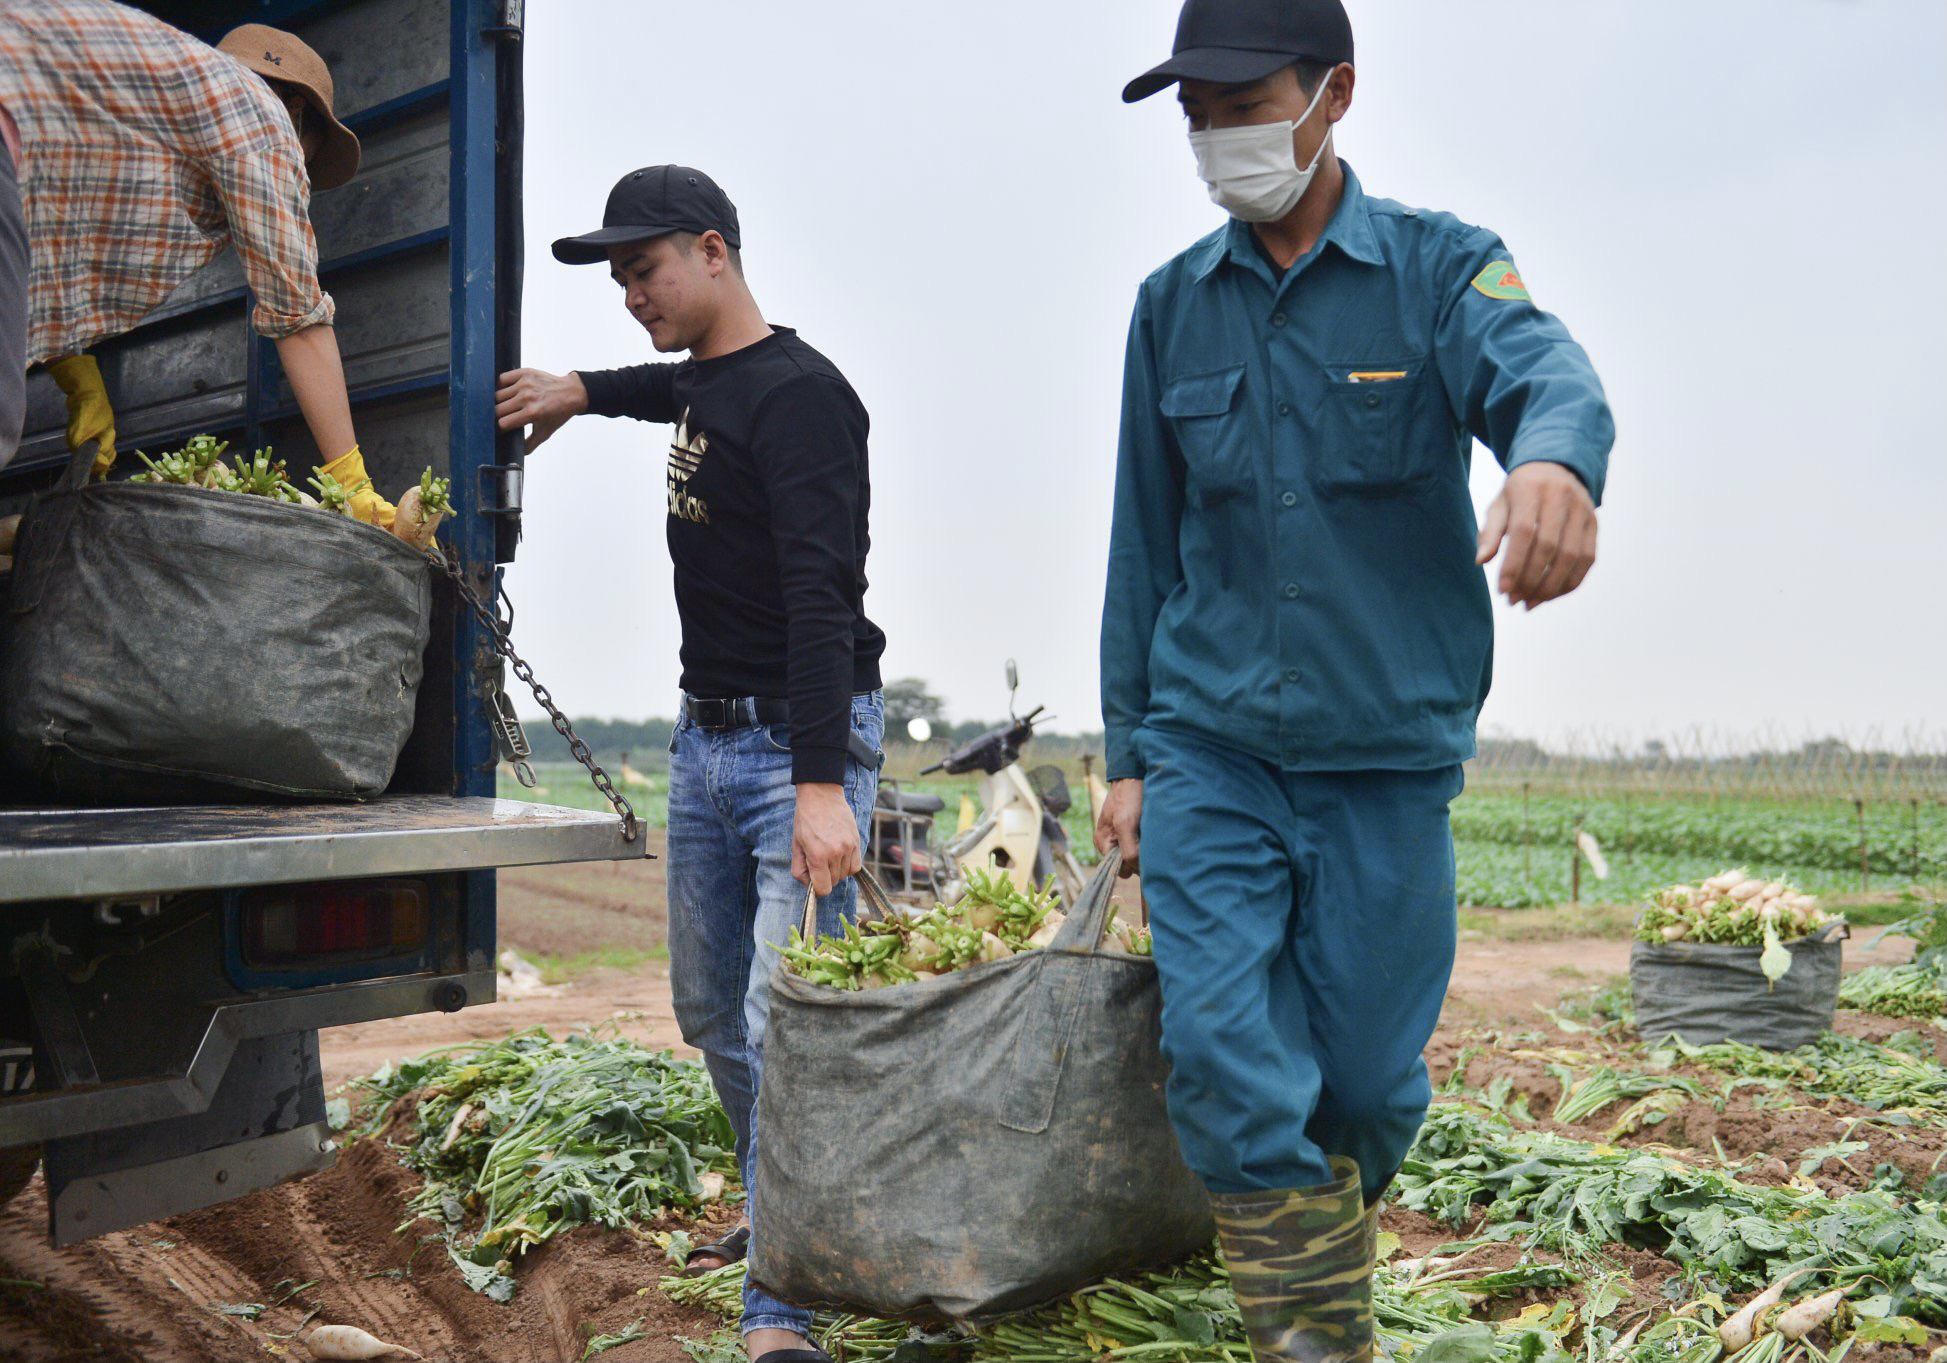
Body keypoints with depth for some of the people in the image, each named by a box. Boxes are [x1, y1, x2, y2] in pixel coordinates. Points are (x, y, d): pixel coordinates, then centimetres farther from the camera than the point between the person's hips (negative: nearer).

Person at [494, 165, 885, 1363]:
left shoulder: (800, 393, -16)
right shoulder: (705, 381, 12)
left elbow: (822, 594, -27)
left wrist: (822, 782, -34)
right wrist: (583, 391, 28)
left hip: (801, 744, -9)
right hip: (707, 738, 9)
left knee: (784, 1027, -12)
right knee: (711, 1010, 16)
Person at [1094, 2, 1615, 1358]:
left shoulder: (1439, 266, -2)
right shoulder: (1173, 304, 6)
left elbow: (1544, 371, -25)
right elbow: (1144, 548, 10)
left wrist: (1554, 458, -50)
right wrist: (1129, 753, 9)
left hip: (1390, 758, -1)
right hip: (1210, 753, 2)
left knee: (1370, 1086, 9)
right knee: (1229, 1072, -9)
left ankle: (1324, 1244, 39)